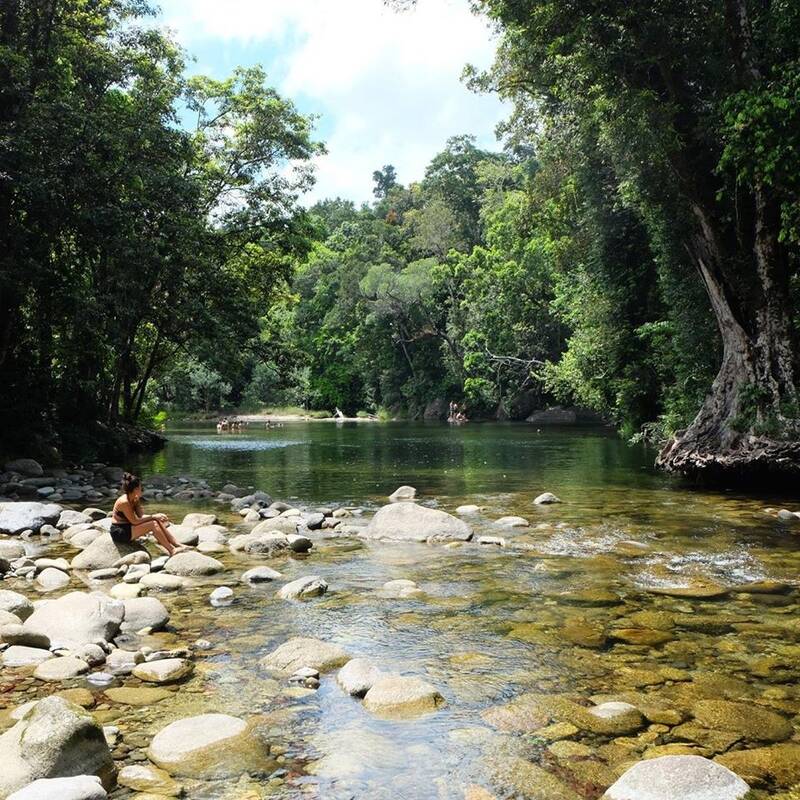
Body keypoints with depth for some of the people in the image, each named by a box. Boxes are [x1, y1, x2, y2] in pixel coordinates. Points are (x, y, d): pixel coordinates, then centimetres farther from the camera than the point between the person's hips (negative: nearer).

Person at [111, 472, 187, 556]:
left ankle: (178, 545, -8)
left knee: (158, 522, -6)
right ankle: (172, 550, -17)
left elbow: (141, 516, 3)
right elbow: (134, 521, -22)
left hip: (128, 528, 9)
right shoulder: (124, 502, -23)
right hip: (119, 533, -9)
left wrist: (157, 516, -12)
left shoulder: (136, 499, 5)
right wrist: (153, 517, -16)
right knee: (153, 524, -21)